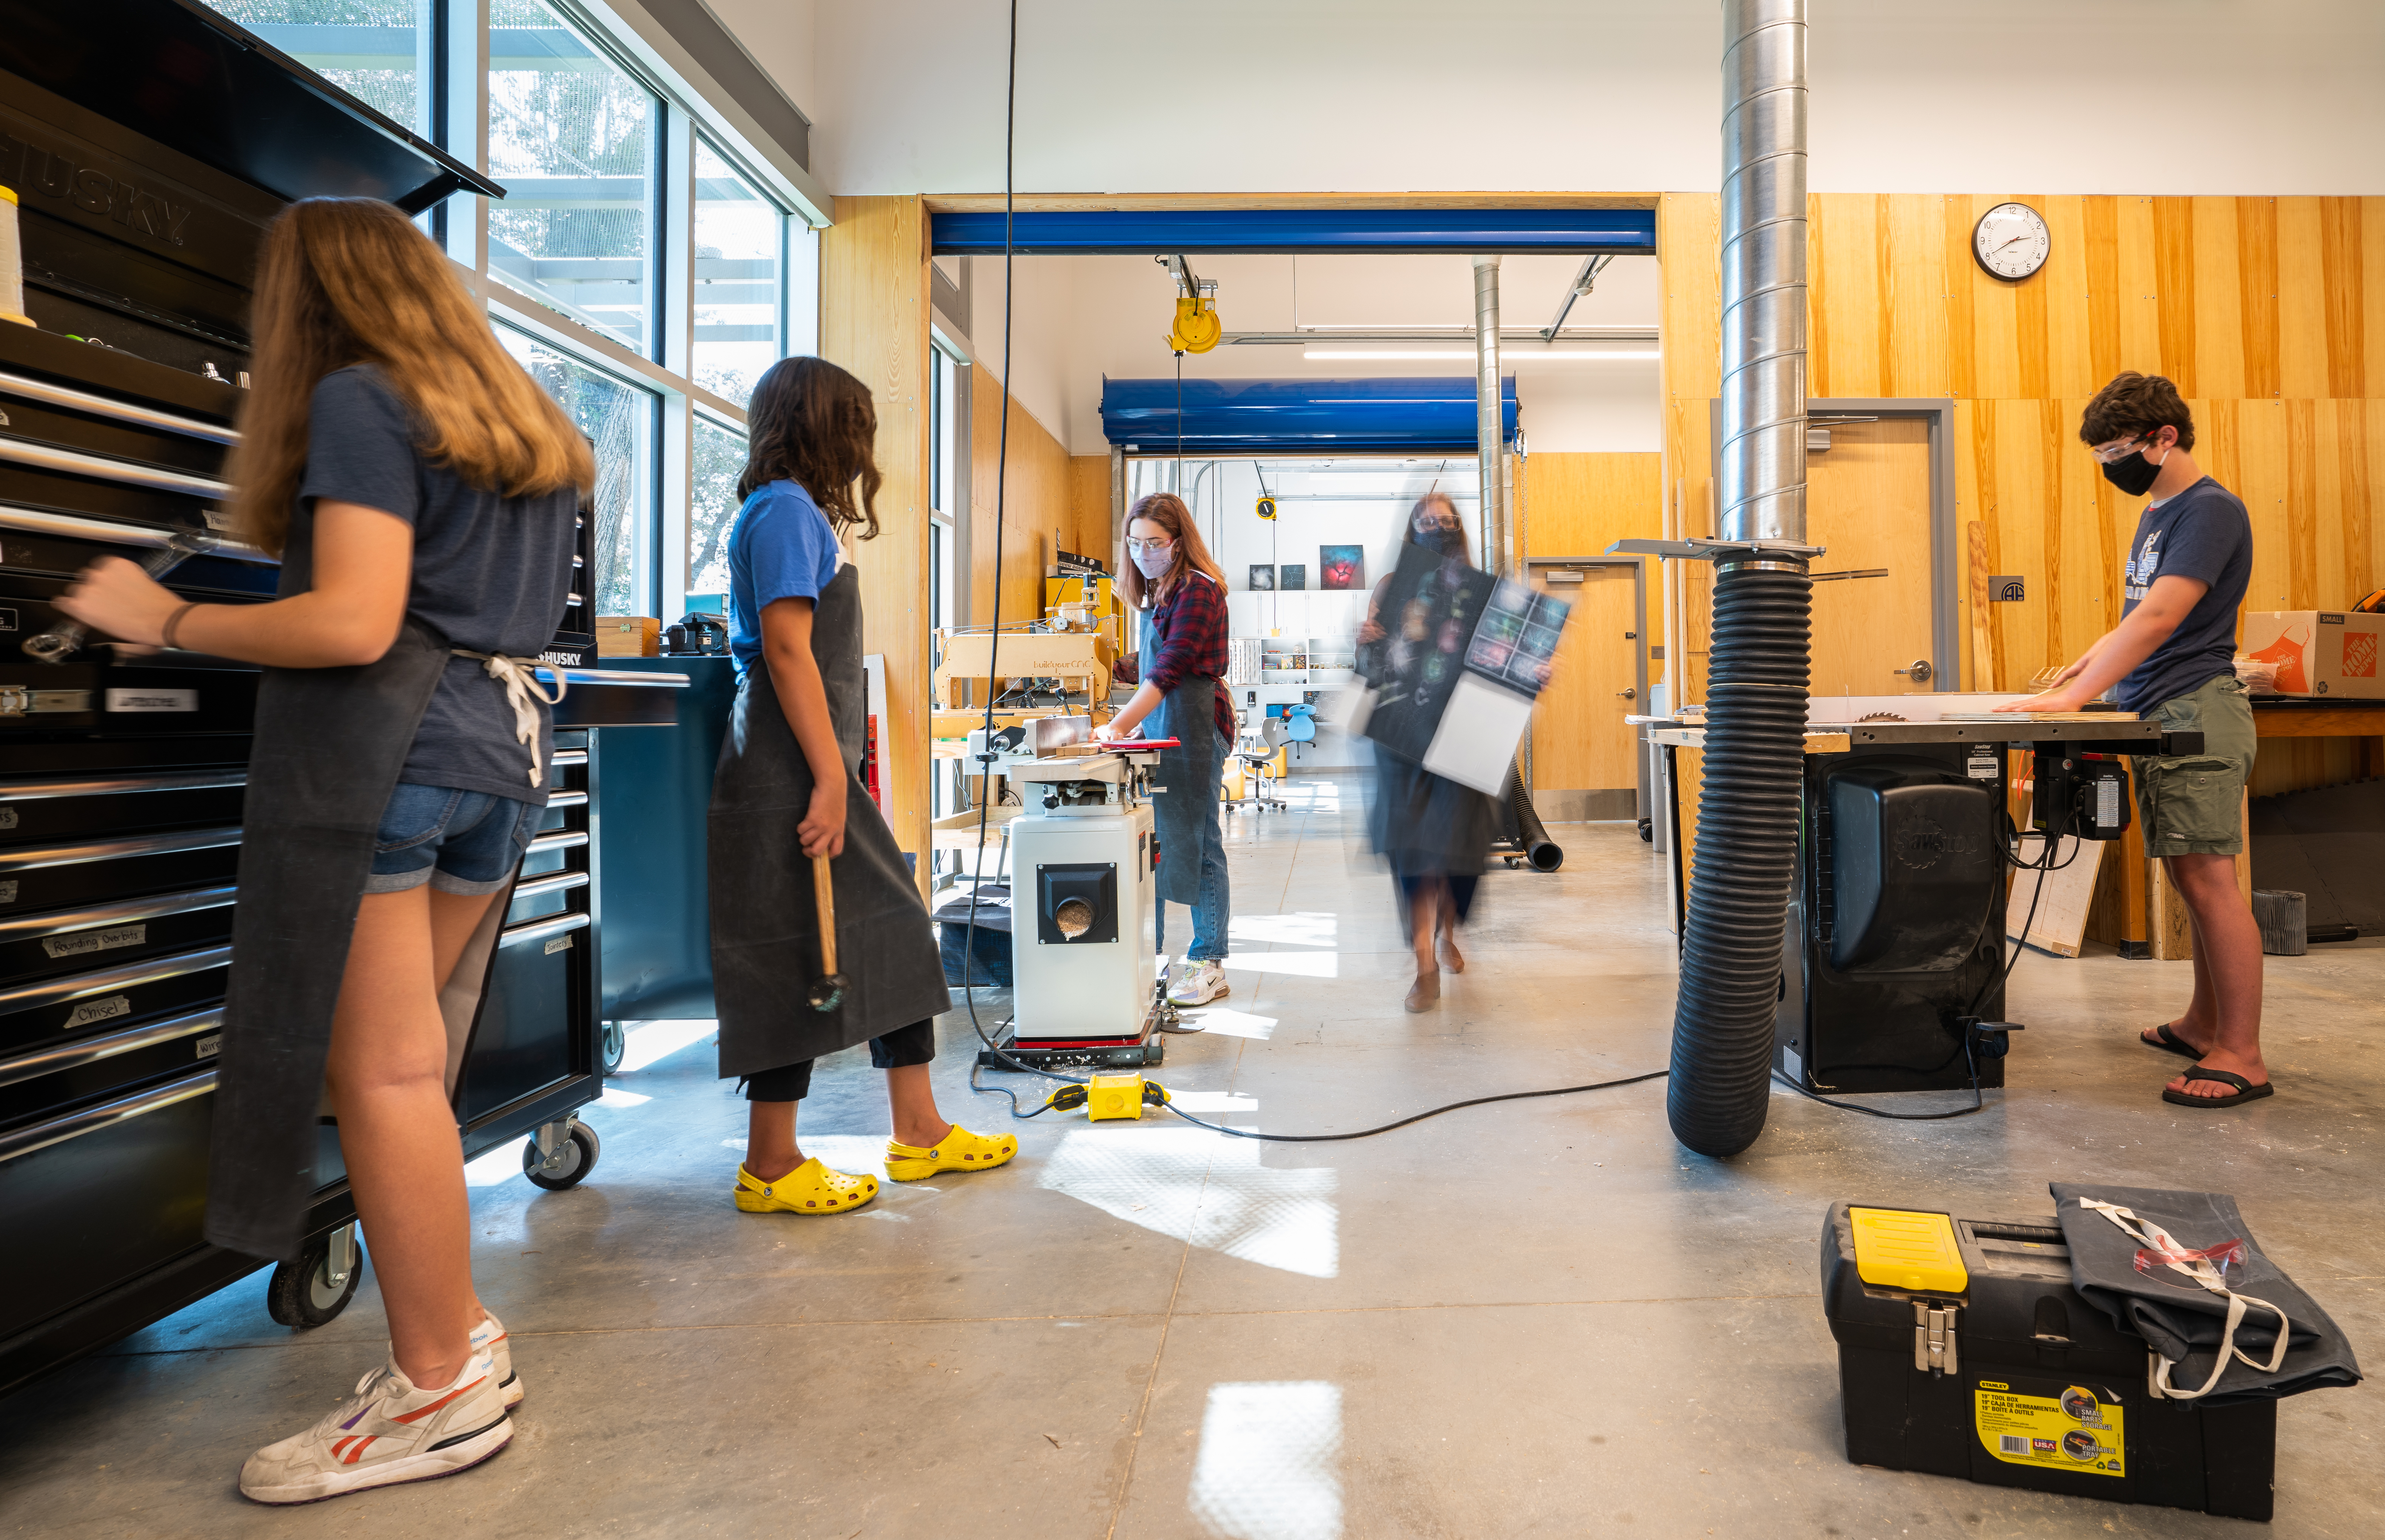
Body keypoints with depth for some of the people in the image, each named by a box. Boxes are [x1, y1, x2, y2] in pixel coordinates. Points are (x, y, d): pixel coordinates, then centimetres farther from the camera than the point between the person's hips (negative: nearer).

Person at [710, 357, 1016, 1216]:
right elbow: (786, 649, -19)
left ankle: (918, 1131, 21)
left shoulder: (798, 513, 20)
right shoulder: (787, 509, -10)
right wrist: (830, 779, -21)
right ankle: (771, 1168, 9)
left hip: (817, 768, 10)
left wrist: (836, 776, 18)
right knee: (800, 961, -3)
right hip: (793, 776, -10)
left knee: (891, 932, 12)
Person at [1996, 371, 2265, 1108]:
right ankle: (2204, 1023, 23)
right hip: (2157, 715, 9)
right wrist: (2079, 668, 20)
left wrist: (2073, 698, -25)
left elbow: (2158, 618, -21)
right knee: (2192, 879, 13)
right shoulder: (2157, 513, 19)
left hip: (2195, 713, -9)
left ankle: (2242, 1057, -4)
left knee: (2209, 880, -9)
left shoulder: (2211, 510, -11)